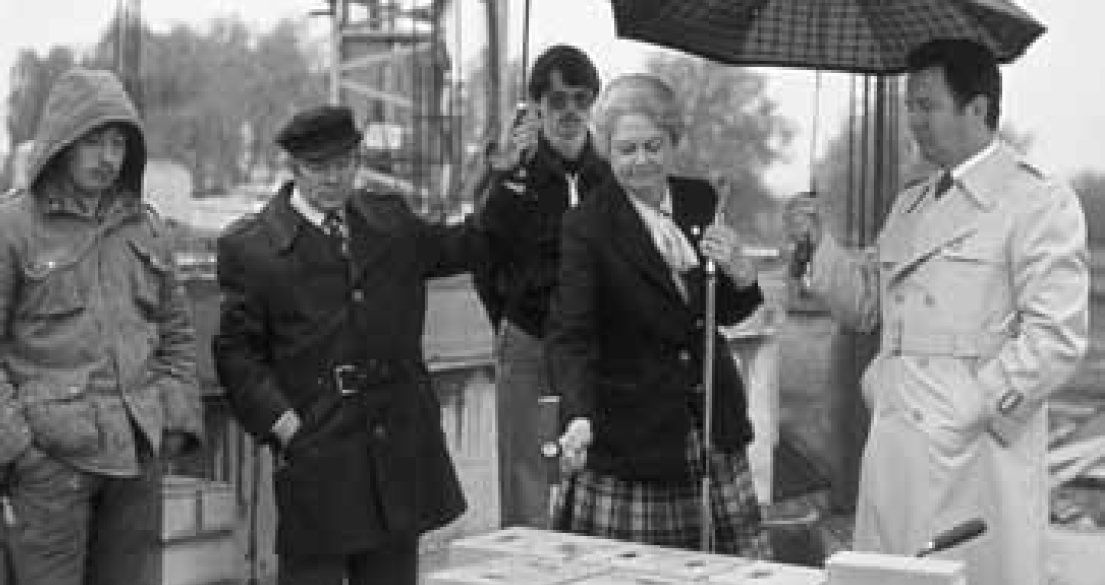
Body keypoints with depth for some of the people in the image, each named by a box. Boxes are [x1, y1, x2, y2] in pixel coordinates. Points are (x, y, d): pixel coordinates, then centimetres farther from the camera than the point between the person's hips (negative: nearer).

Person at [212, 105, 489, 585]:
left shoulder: (390, 219, 12)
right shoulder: (250, 246, -2)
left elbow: (468, 246, 21)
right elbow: (236, 350, -2)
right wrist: (280, 421, -13)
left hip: (401, 455, 4)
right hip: (316, 459, -4)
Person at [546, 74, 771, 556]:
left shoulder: (700, 200, 7)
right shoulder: (588, 226, -10)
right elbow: (569, 336, -17)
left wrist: (741, 272, -7)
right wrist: (578, 418, -33)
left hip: (712, 424, 5)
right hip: (630, 437, -5)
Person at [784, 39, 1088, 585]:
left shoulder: (1040, 200, -5)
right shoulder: (909, 205, 19)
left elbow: (1056, 338, -12)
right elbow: (865, 303, 23)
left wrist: (966, 413, -15)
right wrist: (818, 243, 7)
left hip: (977, 455, -6)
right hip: (894, 455, 6)